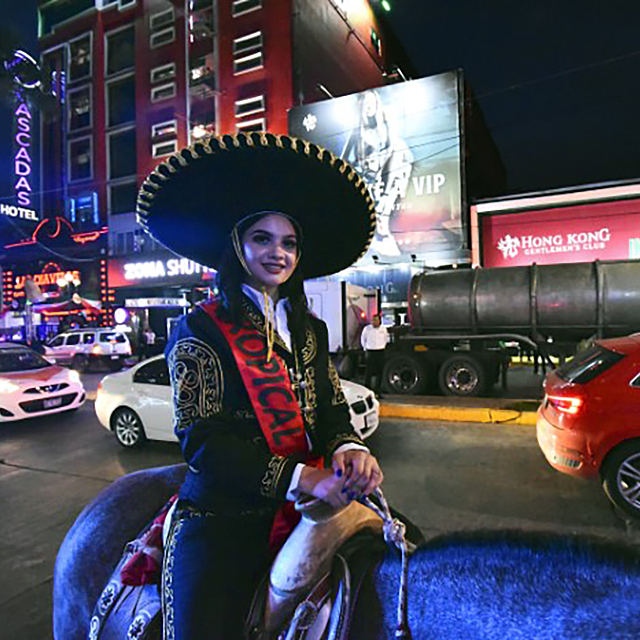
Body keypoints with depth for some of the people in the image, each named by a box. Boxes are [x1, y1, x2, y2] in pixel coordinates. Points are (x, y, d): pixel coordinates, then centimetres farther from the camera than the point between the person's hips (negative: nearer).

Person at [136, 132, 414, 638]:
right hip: (221, 517, -4)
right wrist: (301, 478, -22)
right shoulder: (201, 329, -5)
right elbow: (201, 439, -13)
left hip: (306, 511, 5)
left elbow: (332, 407, 8)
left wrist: (349, 448, -17)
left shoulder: (310, 331, 12)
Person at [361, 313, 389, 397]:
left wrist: (384, 346, 14)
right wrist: (365, 348, 8)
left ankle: (378, 392, 12)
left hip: (380, 352, 2)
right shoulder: (367, 328, 1)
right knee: (368, 372, -6)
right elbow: (363, 339, 14)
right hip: (370, 352, -2)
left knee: (379, 373, 3)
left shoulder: (383, 329, 6)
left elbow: (386, 338, 22)